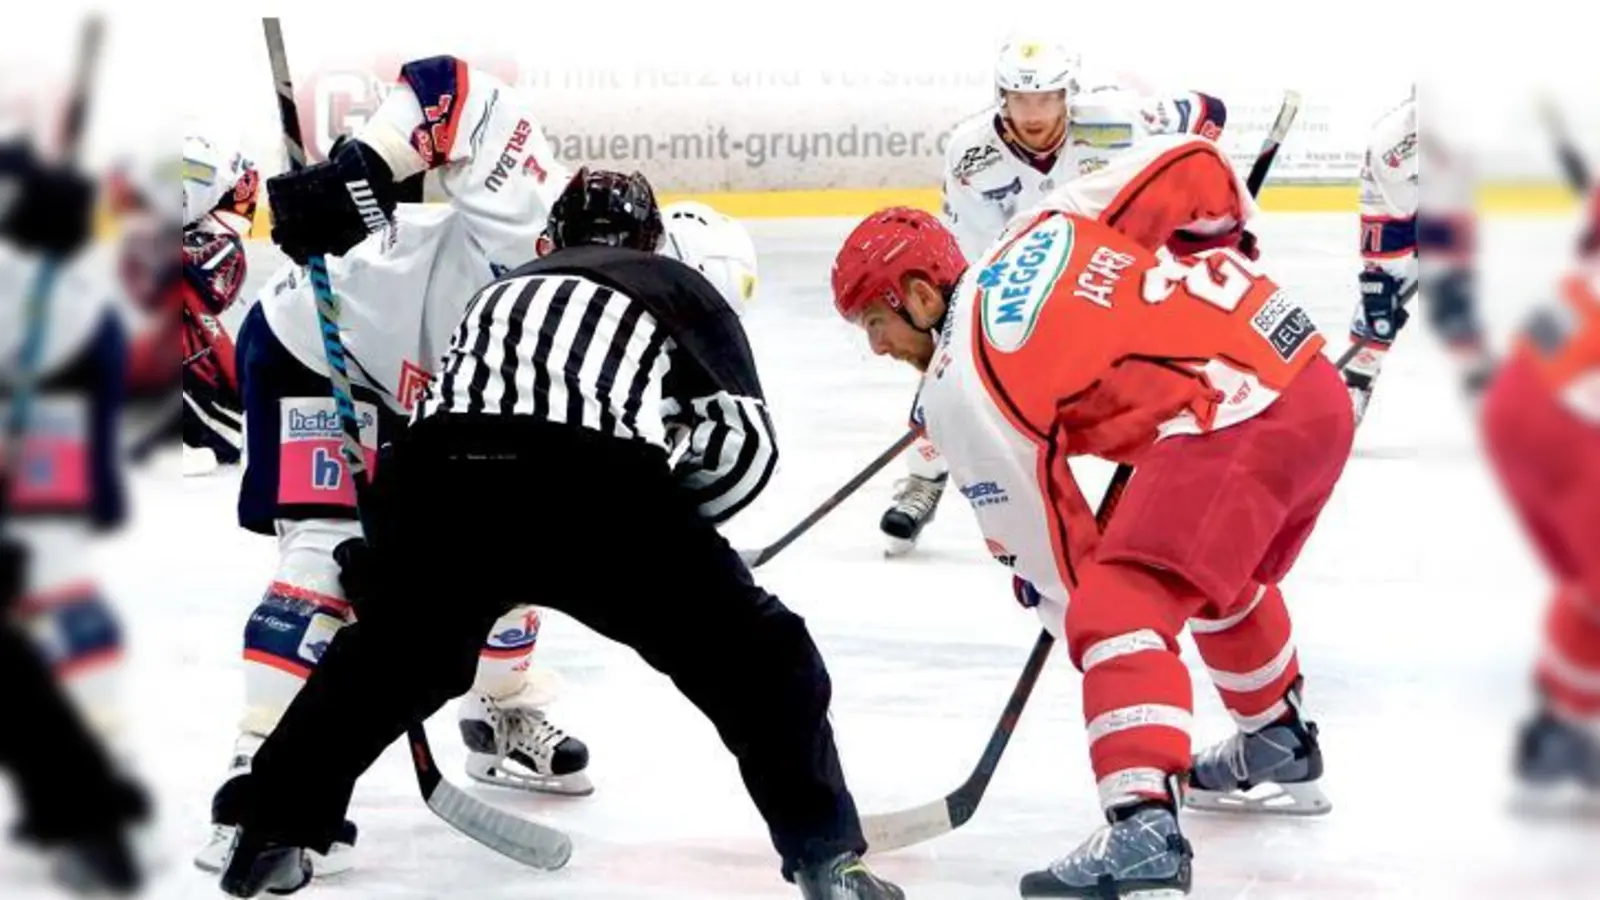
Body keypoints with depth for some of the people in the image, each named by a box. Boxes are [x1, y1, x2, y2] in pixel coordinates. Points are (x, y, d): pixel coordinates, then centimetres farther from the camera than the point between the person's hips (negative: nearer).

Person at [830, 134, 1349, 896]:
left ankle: (1143, 827, -32)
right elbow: (1193, 163, 14)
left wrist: (1085, 622, 17)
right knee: (1220, 572, 34)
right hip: (1316, 383, 9)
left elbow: (1039, 541, 1)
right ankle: (1281, 743, 55)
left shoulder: (959, 388, -4)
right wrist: (1221, 249, 31)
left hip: (1232, 428, -9)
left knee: (1121, 608, -14)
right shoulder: (1044, 227, 15)